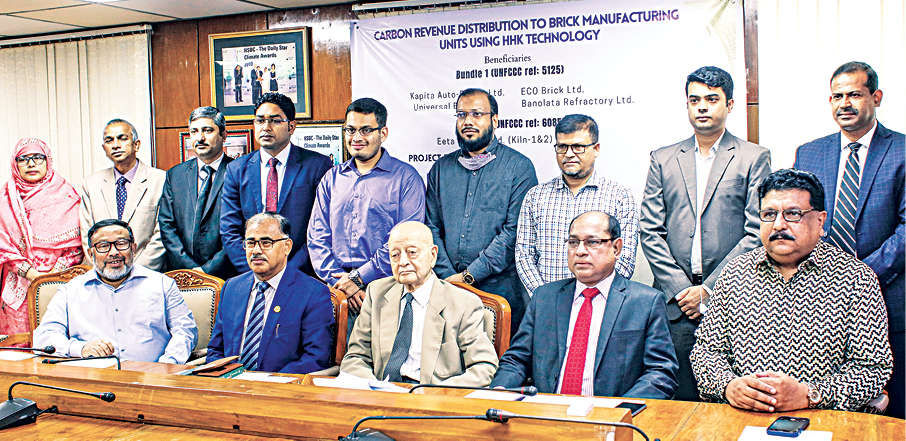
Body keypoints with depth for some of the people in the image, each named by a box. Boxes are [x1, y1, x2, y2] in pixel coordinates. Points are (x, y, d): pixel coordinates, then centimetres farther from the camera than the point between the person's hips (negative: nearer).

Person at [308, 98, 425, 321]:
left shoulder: (406, 177, 2)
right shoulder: (332, 178, 17)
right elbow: (317, 236, 11)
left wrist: (358, 277, -10)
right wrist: (340, 280, -4)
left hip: (385, 290, -3)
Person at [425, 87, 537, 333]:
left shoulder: (519, 167, -2)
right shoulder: (441, 169, 12)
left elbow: (515, 231, -10)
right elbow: (431, 227, 8)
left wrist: (469, 276, -14)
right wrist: (449, 277, -6)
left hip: (499, 289, -3)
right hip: (448, 292, 3)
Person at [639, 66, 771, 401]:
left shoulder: (753, 158, 5)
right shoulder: (663, 159, 13)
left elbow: (756, 233, -2)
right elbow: (650, 232, 7)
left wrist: (709, 289, -8)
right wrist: (680, 288, -4)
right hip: (675, 301, 2)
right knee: (683, 400, 1)